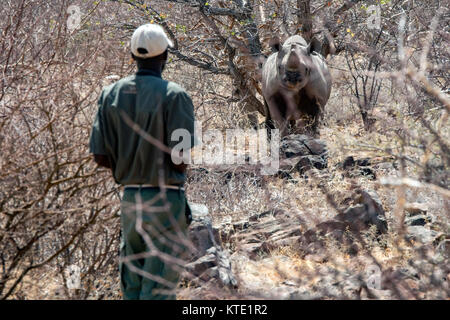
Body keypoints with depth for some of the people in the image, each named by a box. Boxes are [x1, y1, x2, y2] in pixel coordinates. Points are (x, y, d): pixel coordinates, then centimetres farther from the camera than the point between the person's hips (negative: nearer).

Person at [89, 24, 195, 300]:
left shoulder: (112, 94, 3)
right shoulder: (174, 95, -12)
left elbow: (101, 157, 2)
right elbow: (180, 161, -17)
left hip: (129, 197, 6)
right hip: (165, 200, -5)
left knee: (132, 287, 15)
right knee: (159, 287, -3)